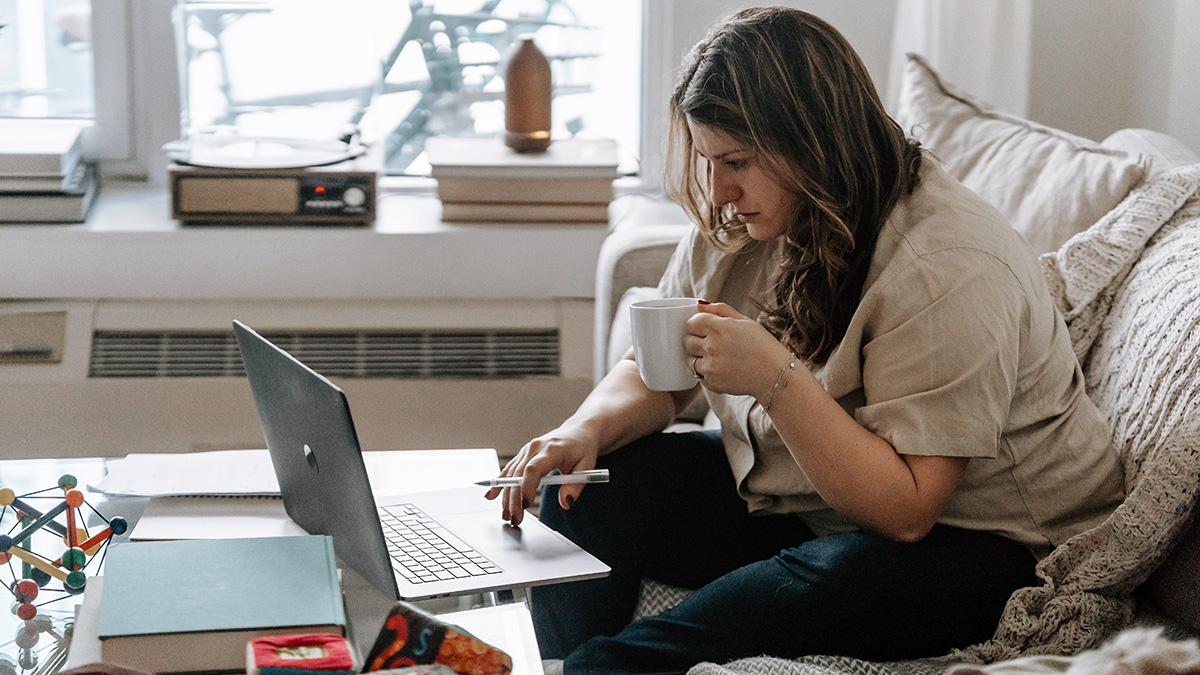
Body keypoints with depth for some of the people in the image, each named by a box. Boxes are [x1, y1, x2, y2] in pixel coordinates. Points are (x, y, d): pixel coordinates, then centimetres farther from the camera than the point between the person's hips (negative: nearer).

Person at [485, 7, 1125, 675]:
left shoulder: (952, 269, -27)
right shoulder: (739, 223, -3)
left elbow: (905, 511, -28)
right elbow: (654, 373, 7)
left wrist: (776, 379, -37)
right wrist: (588, 430, -16)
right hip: (799, 494, 7)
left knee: (846, 579, -40)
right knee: (582, 488, -8)